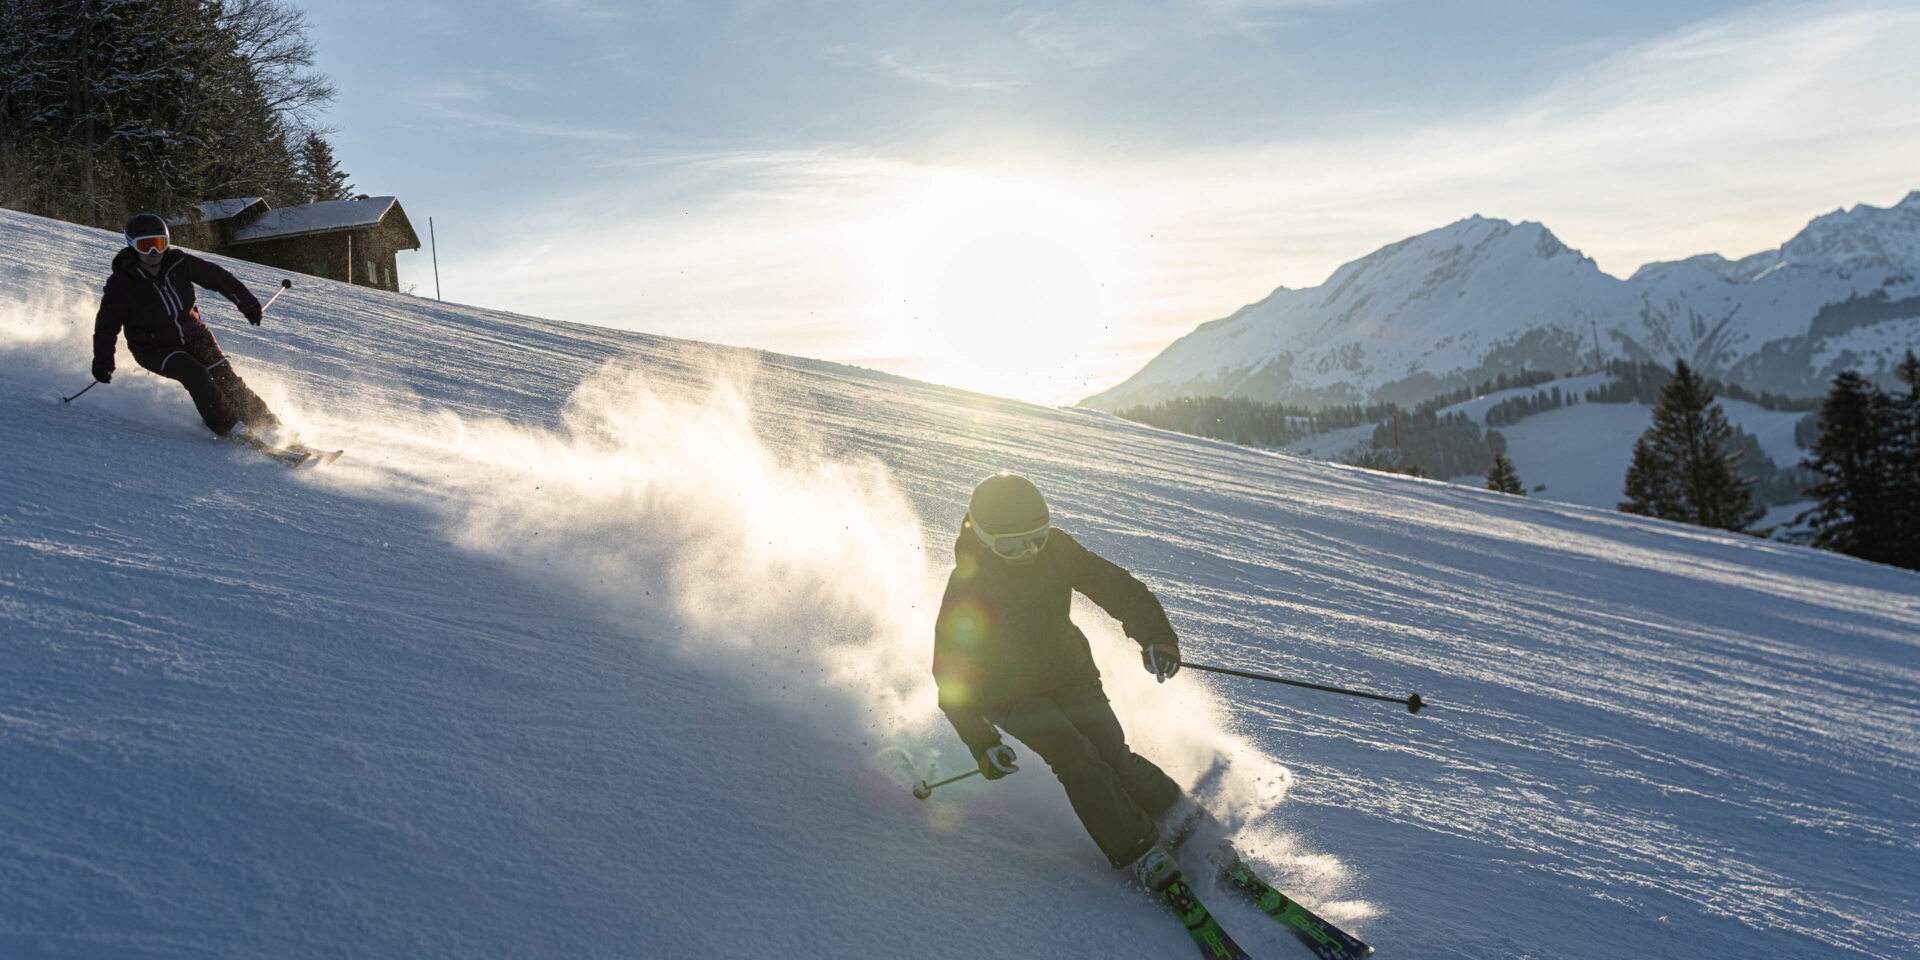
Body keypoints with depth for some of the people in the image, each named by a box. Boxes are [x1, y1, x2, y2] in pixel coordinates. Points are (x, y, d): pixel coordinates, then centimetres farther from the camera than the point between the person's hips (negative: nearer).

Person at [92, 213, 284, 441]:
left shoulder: (178, 263, -10)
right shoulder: (122, 283, -17)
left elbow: (217, 277, 4)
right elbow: (107, 326, -8)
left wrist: (246, 302, 0)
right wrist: (103, 362, -17)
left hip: (193, 336, 3)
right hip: (155, 349, -3)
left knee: (224, 377, -10)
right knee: (195, 374, -28)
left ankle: (268, 424, -4)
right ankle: (228, 427, -23)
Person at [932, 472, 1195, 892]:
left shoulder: (1055, 550, -13)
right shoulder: (966, 589, -22)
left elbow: (1115, 585, -7)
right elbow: (952, 674, -15)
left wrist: (1154, 634, -25)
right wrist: (981, 743, -21)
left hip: (1069, 673, 3)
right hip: (1011, 695, -3)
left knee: (1111, 753, -13)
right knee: (1076, 758, -23)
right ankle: (1138, 851, -16)